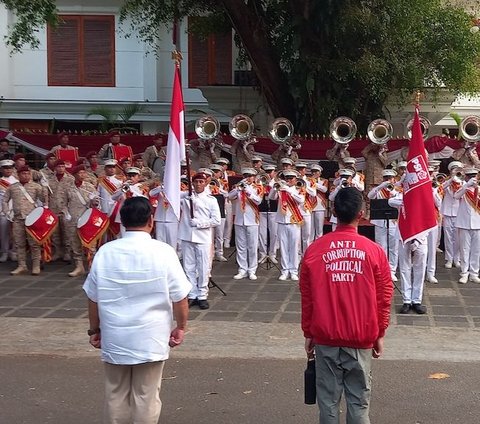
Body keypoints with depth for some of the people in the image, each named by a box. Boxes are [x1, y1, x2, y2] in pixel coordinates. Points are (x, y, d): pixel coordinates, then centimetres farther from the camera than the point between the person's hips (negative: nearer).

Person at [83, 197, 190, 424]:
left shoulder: (105, 252, -4)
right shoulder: (163, 252, -12)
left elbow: (93, 298, 3)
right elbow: (179, 298, -7)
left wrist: (95, 330, 16)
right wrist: (181, 327, 8)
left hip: (114, 338, 2)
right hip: (150, 339, -2)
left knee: (116, 395, 15)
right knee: (146, 396, 8)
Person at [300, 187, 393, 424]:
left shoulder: (314, 250, -5)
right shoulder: (374, 251, -7)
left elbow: (306, 297, 2)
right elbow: (384, 298, 0)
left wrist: (308, 333, 13)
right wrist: (379, 334, 12)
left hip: (325, 338, 1)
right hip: (361, 339, 0)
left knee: (328, 400, 9)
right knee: (359, 401, 9)